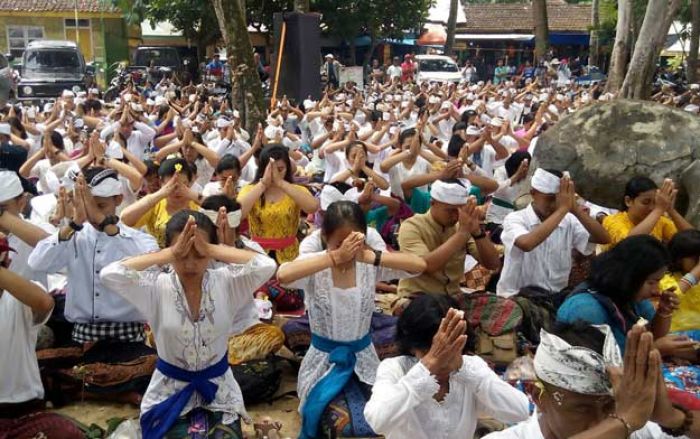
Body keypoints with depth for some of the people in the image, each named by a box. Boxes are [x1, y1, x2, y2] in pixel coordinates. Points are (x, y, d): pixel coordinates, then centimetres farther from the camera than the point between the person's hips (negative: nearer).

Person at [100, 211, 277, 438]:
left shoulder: (225, 282, -11)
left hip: (219, 392, 1)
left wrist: (210, 249, -28)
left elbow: (266, 266, -27)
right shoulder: (157, 287, -12)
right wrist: (170, 254, -28)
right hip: (169, 394, -1)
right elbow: (109, 274, -27)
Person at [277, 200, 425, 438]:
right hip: (323, 360, -2)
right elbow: (283, 275, -39)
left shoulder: (370, 265, -10)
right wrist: (335, 256, -40)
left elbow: (420, 265, -24)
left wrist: (370, 256, -34)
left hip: (362, 358, 3)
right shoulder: (315, 264, -16)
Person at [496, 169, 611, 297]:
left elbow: (603, 239, -7)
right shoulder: (515, 219, -10)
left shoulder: (568, 220, 4)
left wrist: (576, 209, -17)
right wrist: (562, 209, -26)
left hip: (556, 295, 5)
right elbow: (526, 244, -33)